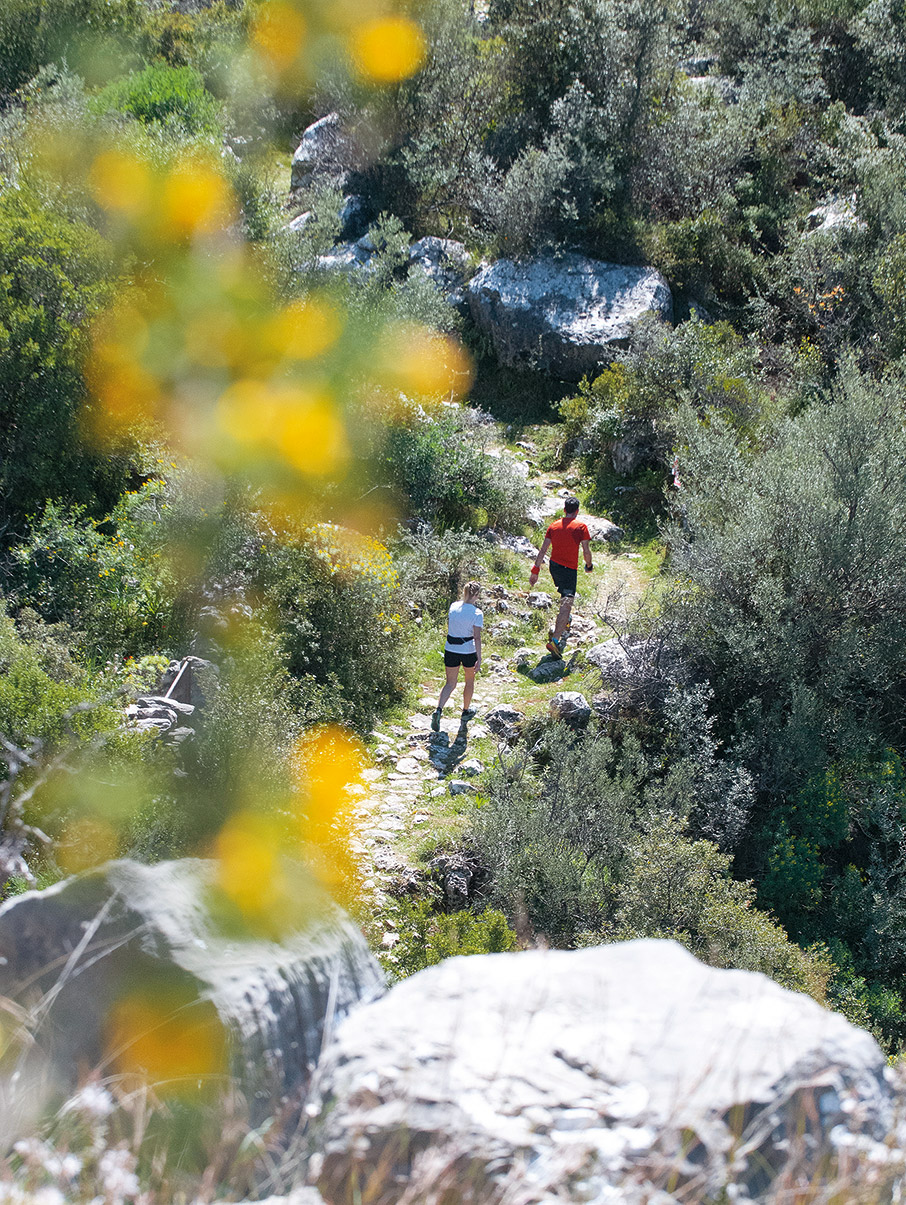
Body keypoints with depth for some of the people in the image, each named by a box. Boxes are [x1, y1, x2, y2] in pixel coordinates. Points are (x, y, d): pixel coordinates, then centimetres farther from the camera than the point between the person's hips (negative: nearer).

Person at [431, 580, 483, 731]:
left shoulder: (453, 607, -3)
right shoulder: (477, 614, -17)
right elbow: (477, 637, -20)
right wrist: (479, 659, -16)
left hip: (450, 650, 4)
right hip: (469, 651, -4)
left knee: (450, 683, 12)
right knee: (470, 680, 22)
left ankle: (438, 710, -10)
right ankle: (466, 711, 37)